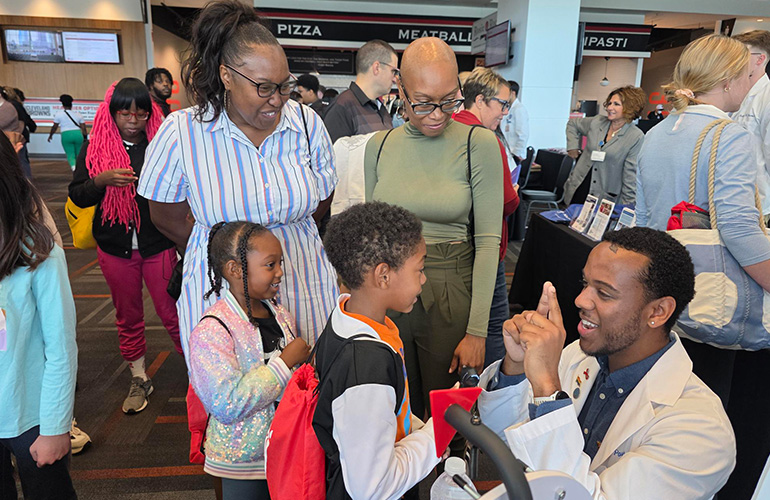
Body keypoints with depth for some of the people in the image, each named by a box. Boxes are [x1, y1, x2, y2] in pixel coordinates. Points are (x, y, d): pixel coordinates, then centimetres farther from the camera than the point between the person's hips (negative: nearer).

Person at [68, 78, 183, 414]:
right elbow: (77, 196, 1)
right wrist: (102, 180, -17)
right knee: (128, 316, 14)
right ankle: (139, 379, 30)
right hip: (115, 247, 3)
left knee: (171, 312, 0)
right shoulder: (94, 147, 2)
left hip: (158, 245, -3)